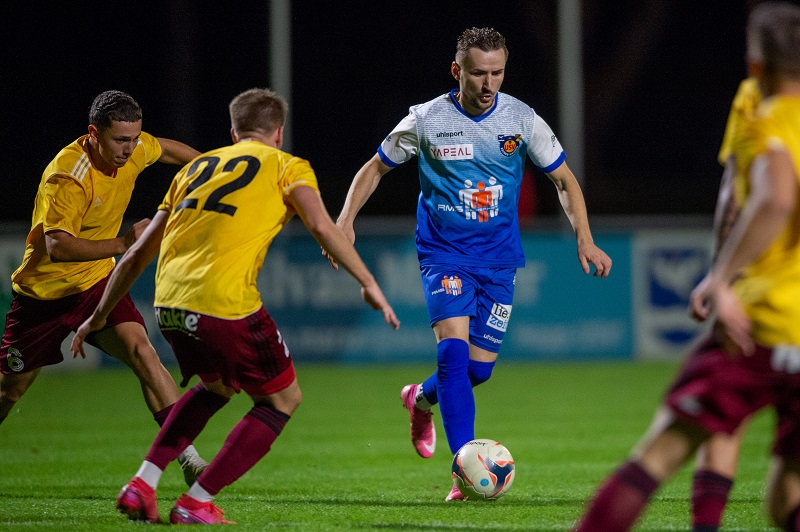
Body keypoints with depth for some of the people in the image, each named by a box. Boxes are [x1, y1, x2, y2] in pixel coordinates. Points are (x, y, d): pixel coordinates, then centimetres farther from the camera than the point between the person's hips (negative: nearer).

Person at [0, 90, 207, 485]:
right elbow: (56, 246, -40)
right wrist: (123, 243, -44)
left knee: (141, 352, -20)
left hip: (96, 282, 4)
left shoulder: (134, 149, -9)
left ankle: (187, 455, -24)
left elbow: (166, 149, 16)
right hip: (44, 291, -4)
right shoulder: (67, 177, -30)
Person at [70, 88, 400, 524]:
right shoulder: (286, 166, 12)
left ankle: (141, 486, 20)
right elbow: (322, 228, -8)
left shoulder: (197, 166, 26)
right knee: (282, 399, 14)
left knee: (218, 385, 32)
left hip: (168, 305, 6)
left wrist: (99, 317, 34)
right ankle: (196, 503, 6)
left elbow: (137, 253, 27)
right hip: (225, 304, -6)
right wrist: (369, 285, -3)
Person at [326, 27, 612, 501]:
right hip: (444, 253, -3)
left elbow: (564, 180, 8)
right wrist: (346, 221, -8)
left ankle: (421, 399, 38)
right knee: (454, 350, -22)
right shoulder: (426, 121, -7)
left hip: (498, 259, 3)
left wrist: (585, 240, -4)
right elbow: (375, 169, 6)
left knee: (479, 369, 2)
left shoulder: (521, 119, -3)